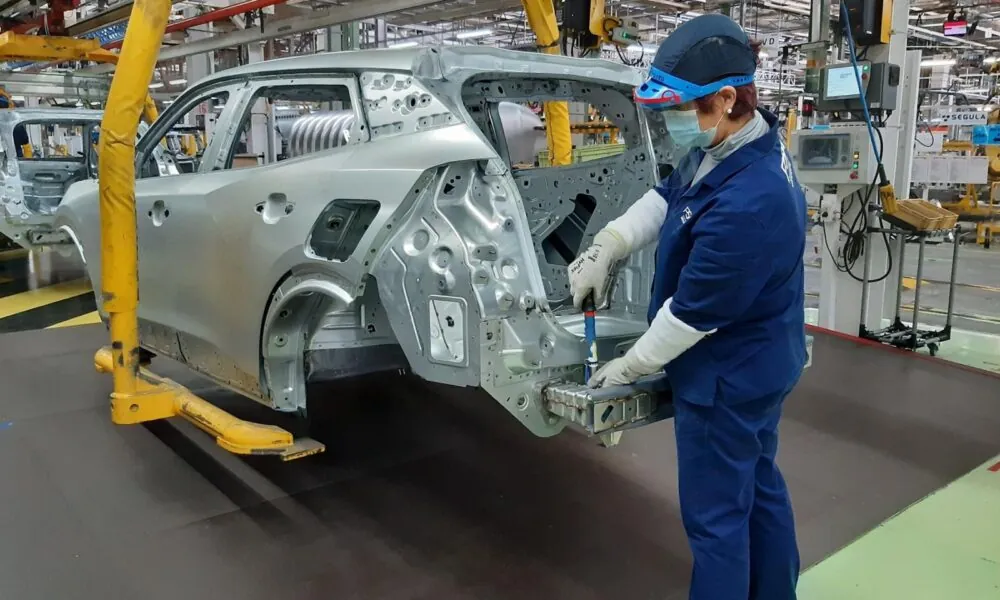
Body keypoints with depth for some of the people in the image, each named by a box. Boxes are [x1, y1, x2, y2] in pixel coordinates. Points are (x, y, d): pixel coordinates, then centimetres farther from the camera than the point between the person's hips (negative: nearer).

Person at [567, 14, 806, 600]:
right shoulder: (725, 146, -5)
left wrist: (629, 367, -10)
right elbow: (666, 197, 9)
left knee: (716, 515, 8)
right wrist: (607, 246, -6)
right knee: (759, 486, 25)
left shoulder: (747, 204, -35)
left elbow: (692, 313, -26)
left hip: (728, 377, -10)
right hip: (756, 364, 10)